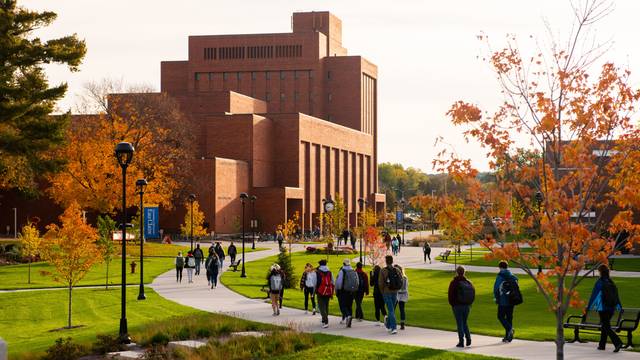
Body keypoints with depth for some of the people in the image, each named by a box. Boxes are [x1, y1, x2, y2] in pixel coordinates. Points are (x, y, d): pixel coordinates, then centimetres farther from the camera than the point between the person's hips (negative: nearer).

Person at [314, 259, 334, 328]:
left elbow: (315, 283, -3)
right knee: (326, 307, 18)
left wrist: (314, 292, 7)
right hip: (328, 293, 4)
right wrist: (332, 294, 15)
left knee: (321, 307, -3)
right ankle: (324, 321, 29)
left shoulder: (317, 272, -4)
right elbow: (332, 283, 9)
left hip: (320, 292, -4)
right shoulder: (330, 273, 7)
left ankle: (326, 322, -18)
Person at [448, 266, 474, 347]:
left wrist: (452, 304, 4)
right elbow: (473, 294, 6)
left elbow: (451, 295, -9)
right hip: (467, 306, 4)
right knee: (464, 322, 18)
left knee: (460, 324, 0)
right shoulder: (469, 282, 5)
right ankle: (468, 337, 0)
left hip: (457, 306, -4)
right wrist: (469, 303, 11)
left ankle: (461, 341, -3)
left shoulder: (454, 282, -9)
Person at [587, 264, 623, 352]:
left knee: (606, 327, -5)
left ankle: (617, 342, -21)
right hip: (611, 308, 6)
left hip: (603, 308, -6)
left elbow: (594, 295, -9)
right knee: (604, 326, 18)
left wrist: (589, 306, -2)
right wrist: (619, 306, 17)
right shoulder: (611, 282, 6)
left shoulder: (599, 282, -11)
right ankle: (602, 345, 23)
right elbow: (616, 295, 10)